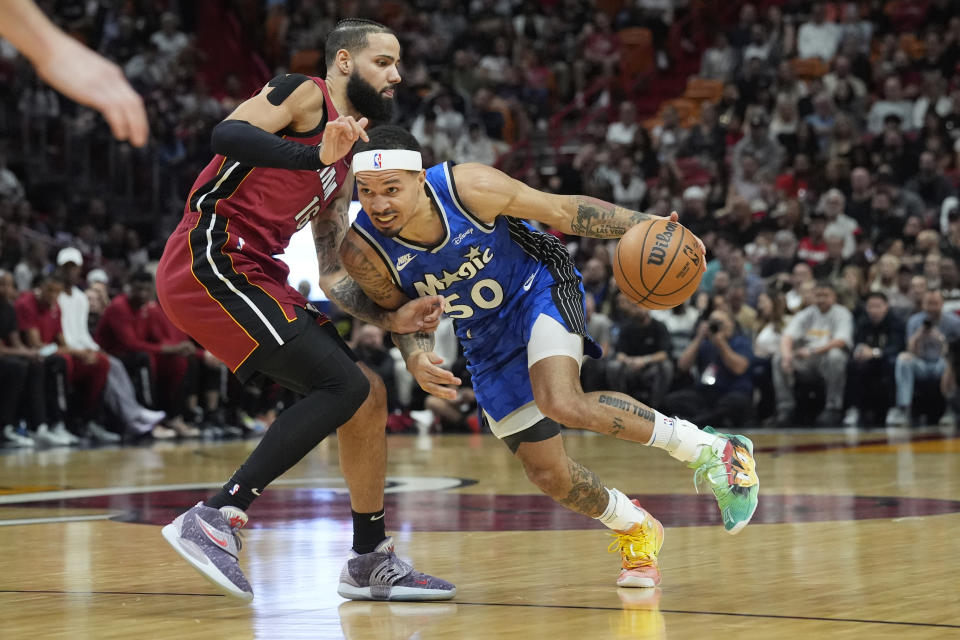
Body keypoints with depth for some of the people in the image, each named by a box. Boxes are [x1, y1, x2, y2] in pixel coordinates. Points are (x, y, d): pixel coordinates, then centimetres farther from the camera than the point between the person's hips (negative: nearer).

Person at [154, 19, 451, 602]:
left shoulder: (344, 168, 24)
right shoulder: (304, 95, -1)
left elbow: (332, 275, 22)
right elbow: (228, 134, -20)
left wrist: (391, 318, 7)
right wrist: (316, 156, -31)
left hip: (256, 277, 9)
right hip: (210, 262, -9)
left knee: (369, 397, 9)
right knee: (345, 387, -18)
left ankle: (371, 562, 19)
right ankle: (215, 518, -18)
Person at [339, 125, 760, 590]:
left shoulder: (469, 187, -30)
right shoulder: (362, 251, -23)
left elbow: (561, 210, -17)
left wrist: (645, 226, -25)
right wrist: (414, 356, -26)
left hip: (541, 290, -4)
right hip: (485, 339, 4)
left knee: (563, 404, -33)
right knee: (547, 474, 0)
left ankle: (707, 448, -14)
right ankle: (636, 531, 31)